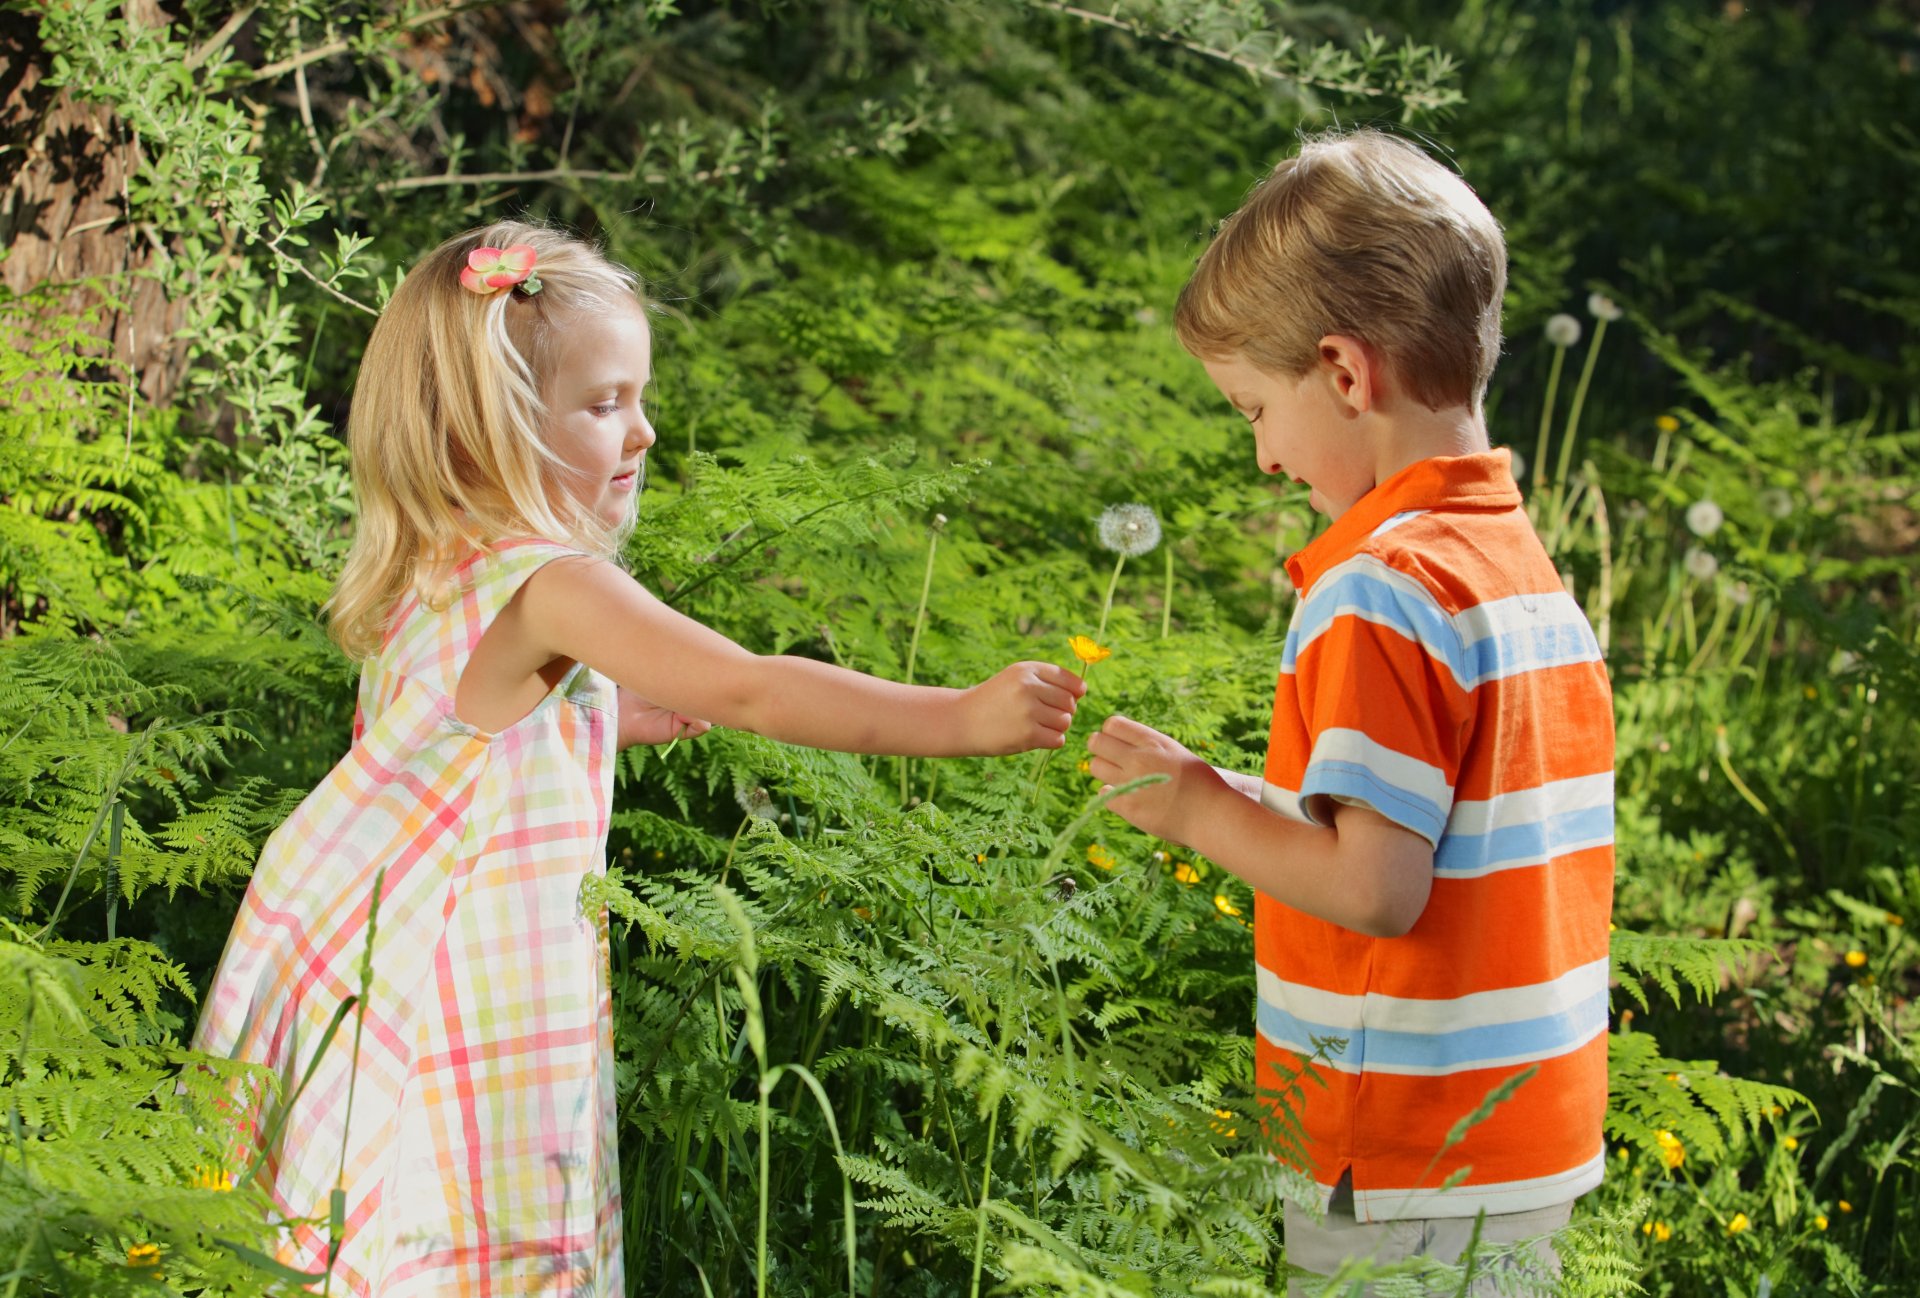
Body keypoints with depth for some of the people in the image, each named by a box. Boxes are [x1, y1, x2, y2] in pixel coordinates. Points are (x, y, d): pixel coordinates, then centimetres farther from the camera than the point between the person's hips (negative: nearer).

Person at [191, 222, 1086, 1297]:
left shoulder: (435, 571, 7)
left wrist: (609, 716, 20)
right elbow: (752, 693, -31)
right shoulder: (551, 585, -23)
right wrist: (962, 719, -32)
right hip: (468, 993, -9)